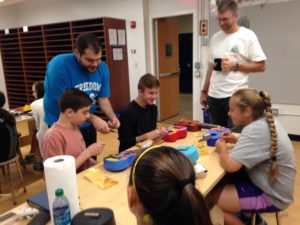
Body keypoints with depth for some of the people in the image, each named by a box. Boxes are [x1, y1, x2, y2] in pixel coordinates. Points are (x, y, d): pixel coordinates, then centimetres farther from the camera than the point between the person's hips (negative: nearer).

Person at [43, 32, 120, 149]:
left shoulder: (102, 68, -7)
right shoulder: (59, 66, -24)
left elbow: (103, 99, -2)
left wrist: (112, 117, -21)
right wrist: (93, 119, -32)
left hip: (88, 126, 5)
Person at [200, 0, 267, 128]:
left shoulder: (247, 36, -4)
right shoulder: (215, 37, 11)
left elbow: (260, 66, -5)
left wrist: (235, 66, -14)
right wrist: (204, 91, 14)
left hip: (236, 96, -5)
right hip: (214, 96, 5)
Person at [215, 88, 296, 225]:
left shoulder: (256, 130, -29)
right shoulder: (266, 121, -1)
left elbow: (230, 166, -34)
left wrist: (222, 149, -13)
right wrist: (237, 141, 4)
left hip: (271, 196, -9)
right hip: (272, 185, 9)